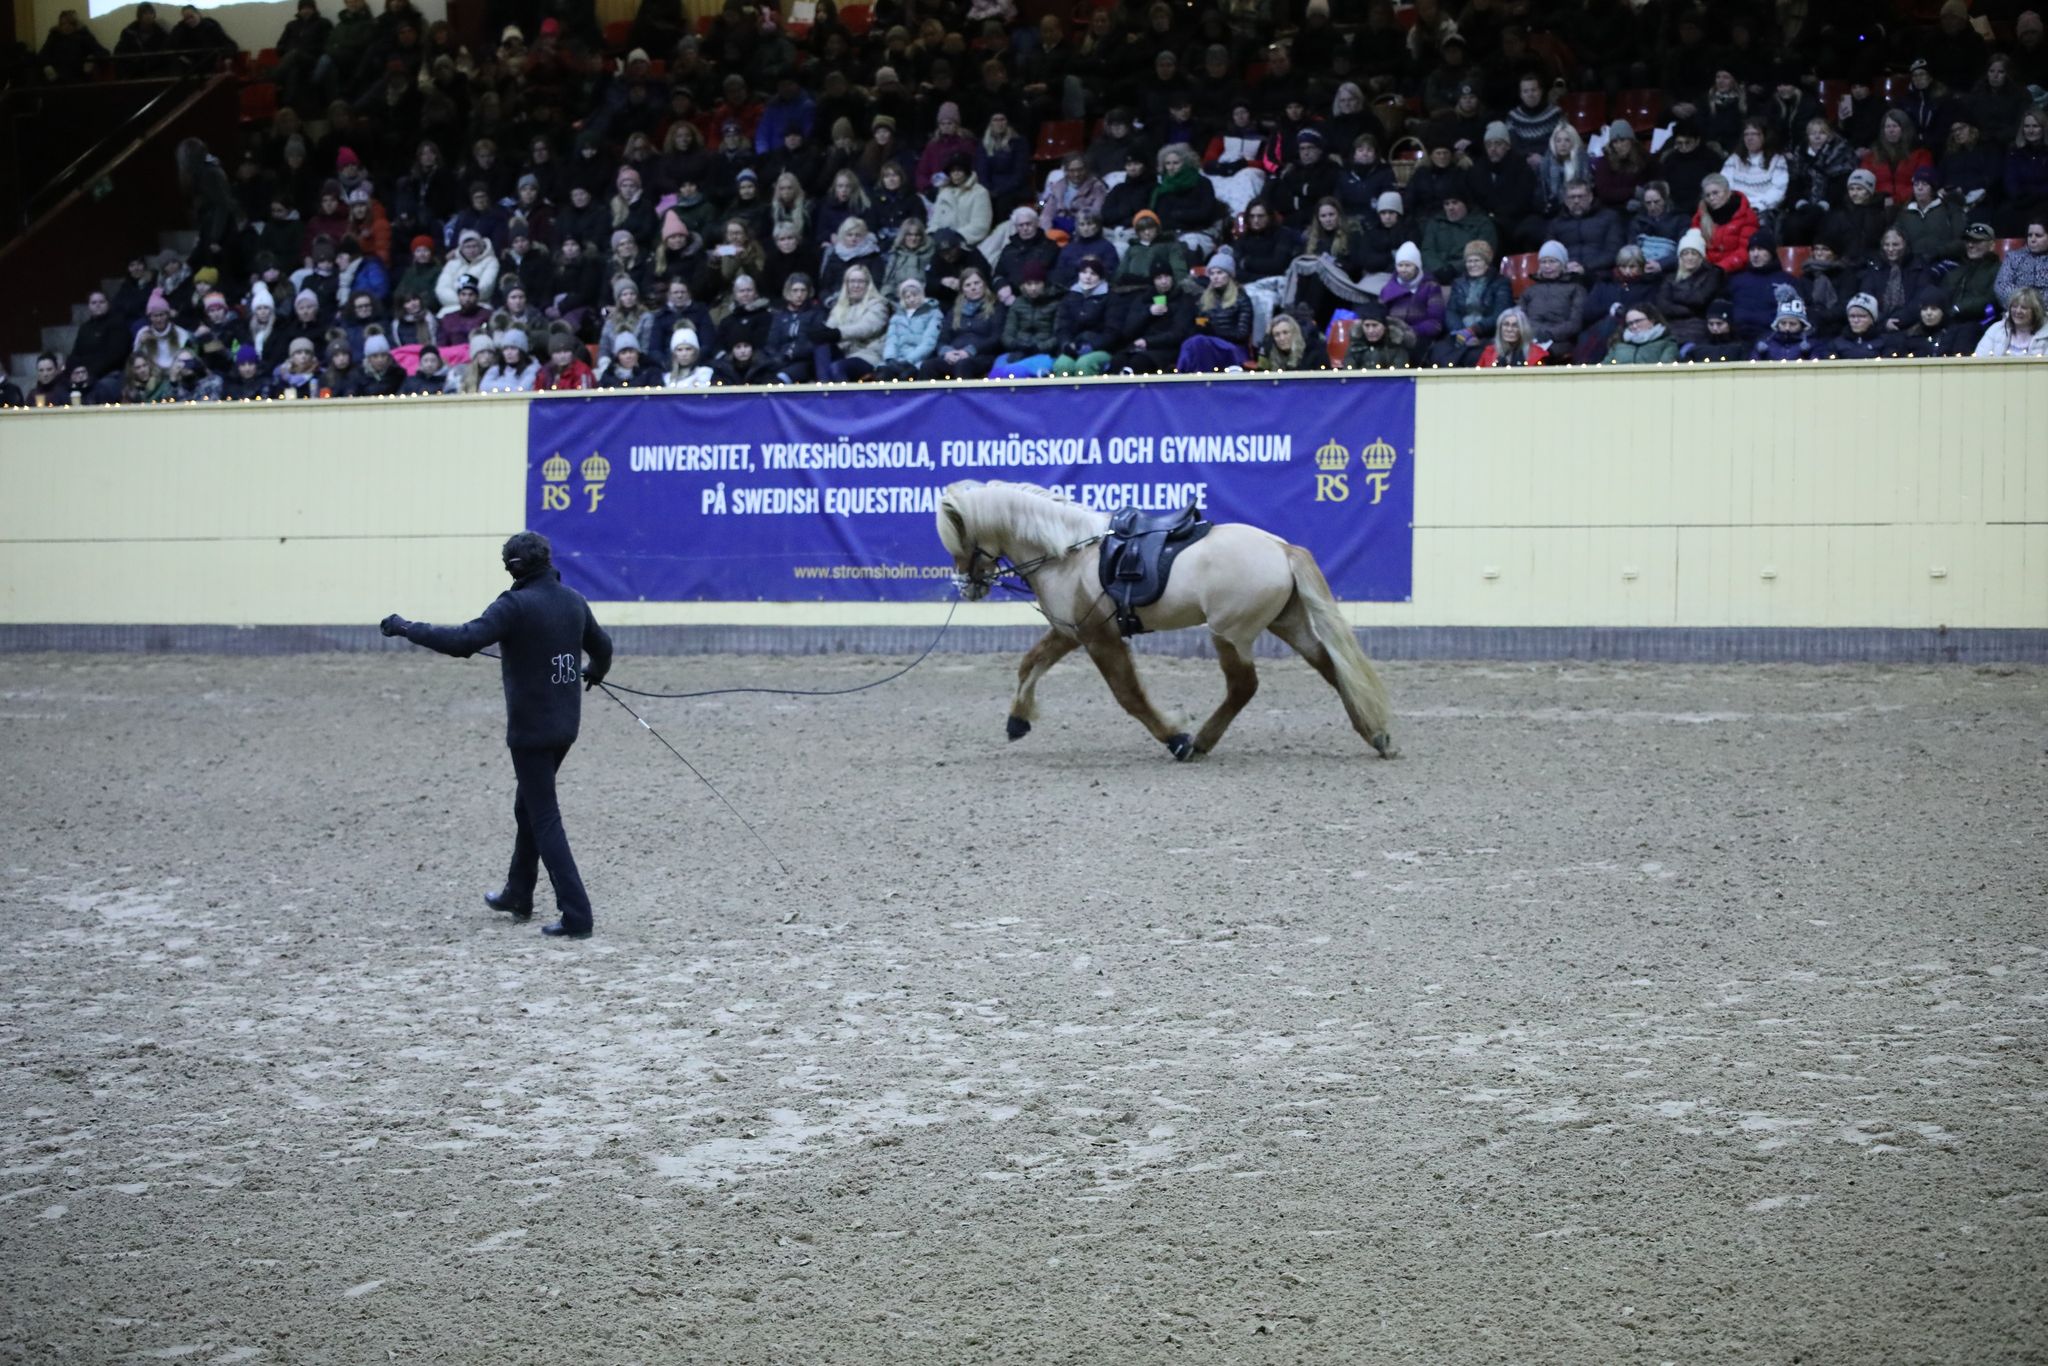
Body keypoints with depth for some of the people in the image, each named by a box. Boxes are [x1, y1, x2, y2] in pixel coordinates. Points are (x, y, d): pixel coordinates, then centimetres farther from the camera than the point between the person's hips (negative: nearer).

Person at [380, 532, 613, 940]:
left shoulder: (516, 605, -18)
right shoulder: (574, 600, 4)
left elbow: (464, 640, -29)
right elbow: (602, 647, 19)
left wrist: (406, 627, -18)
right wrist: (594, 672, 42)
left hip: (531, 728, -7)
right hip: (564, 725, 7)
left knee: (544, 819, -3)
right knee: (529, 806, 24)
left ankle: (576, 916, -8)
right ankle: (517, 895, 38)